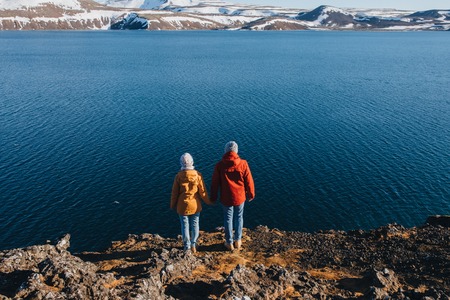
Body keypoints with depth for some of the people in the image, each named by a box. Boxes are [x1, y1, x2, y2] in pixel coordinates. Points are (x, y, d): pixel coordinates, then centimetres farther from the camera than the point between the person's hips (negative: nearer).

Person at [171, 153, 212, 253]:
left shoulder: (179, 176, -12)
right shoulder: (198, 175, -12)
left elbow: (175, 192, -5)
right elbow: (202, 191, -6)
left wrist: (173, 205, 10)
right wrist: (208, 201, 10)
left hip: (183, 205, -1)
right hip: (195, 205, 1)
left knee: (185, 226, 11)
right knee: (195, 225, 15)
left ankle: (187, 247, 19)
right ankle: (194, 246, 24)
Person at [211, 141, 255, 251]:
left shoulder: (220, 165, -11)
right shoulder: (243, 163, -13)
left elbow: (215, 183, -5)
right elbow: (249, 181, -7)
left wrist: (213, 197, 7)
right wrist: (251, 194, 8)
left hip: (226, 198, 0)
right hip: (240, 196, 0)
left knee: (228, 219, 14)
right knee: (239, 217, 18)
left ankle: (229, 243, 25)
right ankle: (238, 240, 29)